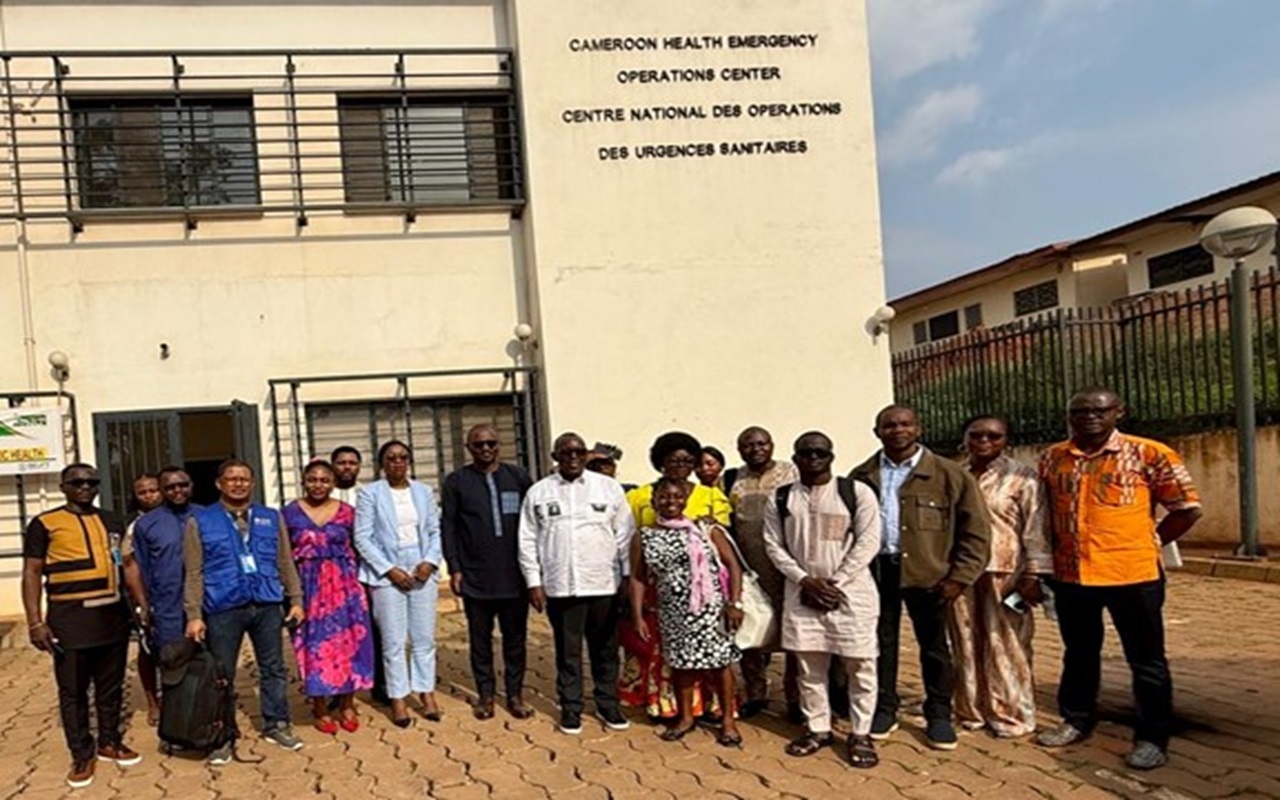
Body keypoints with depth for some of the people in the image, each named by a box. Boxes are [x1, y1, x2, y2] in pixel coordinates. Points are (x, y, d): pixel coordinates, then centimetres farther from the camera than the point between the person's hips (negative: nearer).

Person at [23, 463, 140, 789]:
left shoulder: (112, 522, 13)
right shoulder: (45, 524, -1)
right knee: (73, 691, 3)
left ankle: (109, 742, 27)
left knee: (111, 685, 13)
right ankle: (82, 755, 14)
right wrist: (35, 622, -11)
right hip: (70, 618, -4)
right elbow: (32, 574, -4)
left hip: (113, 615, 4)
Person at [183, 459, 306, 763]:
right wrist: (194, 615, -6)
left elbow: (285, 563, 12)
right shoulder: (200, 522, 2)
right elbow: (193, 573, -1)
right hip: (223, 609, -2)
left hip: (267, 605, 2)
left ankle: (276, 725, 23)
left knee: (274, 669, 10)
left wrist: (296, 600, 7)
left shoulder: (271, 518, 10)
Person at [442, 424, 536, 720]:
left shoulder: (519, 477, 6)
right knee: (480, 638, 8)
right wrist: (454, 568, -4)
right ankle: (485, 694, 20)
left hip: (515, 574, 1)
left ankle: (515, 694, 19)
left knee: (515, 637, 8)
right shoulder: (456, 482, 3)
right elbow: (448, 527, 2)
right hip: (475, 577, -1)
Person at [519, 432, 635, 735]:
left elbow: (625, 534, 4)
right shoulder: (538, 493, 3)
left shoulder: (608, 487, 3)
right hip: (560, 586, 0)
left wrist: (628, 576, 1)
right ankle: (570, 708, 21)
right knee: (567, 651, 8)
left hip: (604, 584, 0)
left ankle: (608, 705, 23)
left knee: (606, 650, 9)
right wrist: (533, 582, 0)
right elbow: (528, 541, 4)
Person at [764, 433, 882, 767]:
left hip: (852, 591, -2)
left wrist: (835, 583, -12)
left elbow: (868, 542, -7)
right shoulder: (780, 499, 4)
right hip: (802, 592, 2)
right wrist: (805, 580, -9)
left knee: (860, 664, 1)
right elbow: (774, 545, 4)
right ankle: (818, 729, 22)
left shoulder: (857, 492, -4)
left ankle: (860, 734, 13)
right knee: (809, 665, 9)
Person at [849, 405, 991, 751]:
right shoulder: (862, 476, 5)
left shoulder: (950, 475, -3)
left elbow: (975, 530, -3)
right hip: (876, 571, 2)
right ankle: (884, 709, 25)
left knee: (934, 646, 10)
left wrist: (960, 577, -8)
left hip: (928, 574, -2)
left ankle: (939, 715, 23)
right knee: (880, 642, 11)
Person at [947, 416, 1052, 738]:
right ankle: (972, 710, 21)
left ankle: (1011, 714, 13)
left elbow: (1035, 529, -6)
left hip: (1005, 575, -4)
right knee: (967, 646, 10)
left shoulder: (1022, 478, -2)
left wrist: (1033, 575, -12)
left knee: (1007, 647, 1)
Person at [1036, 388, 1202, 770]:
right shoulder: (1053, 458, 5)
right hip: (1070, 574, 4)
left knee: (1146, 660, 7)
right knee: (1078, 653, 18)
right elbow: (1043, 511, 17)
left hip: (1133, 574, -4)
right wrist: (1050, 557, 10)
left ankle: (1152, 738, 20)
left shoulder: (1149, 454, -8)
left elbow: (1187, 508, -3)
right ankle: (1077, 720, 34)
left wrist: (1145, 545, 0)